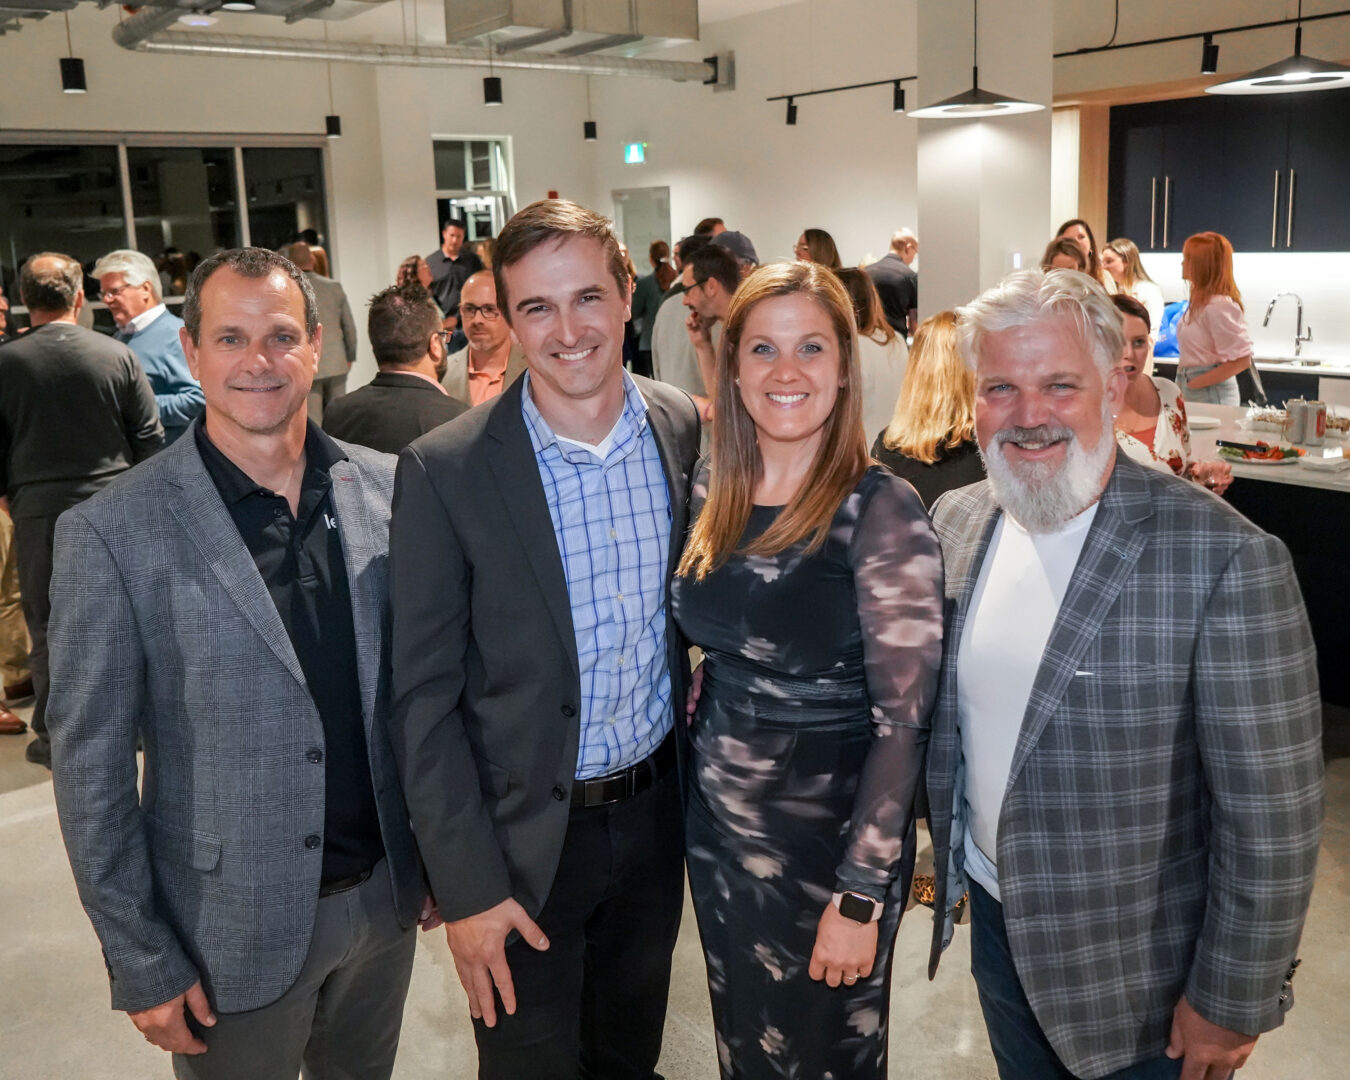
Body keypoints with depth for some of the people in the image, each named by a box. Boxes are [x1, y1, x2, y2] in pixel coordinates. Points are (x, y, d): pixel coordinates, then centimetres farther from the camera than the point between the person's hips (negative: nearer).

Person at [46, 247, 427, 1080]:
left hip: (386, 895, 4)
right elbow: (91, 763, -10)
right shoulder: (113, 532, -14)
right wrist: (142, 963, -9)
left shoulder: (386, 489, -3)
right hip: (233, 930, -3)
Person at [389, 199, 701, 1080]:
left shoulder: (688, 431, -6)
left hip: (655, 810, 4)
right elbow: (424, 699, -13)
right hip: (524, 838, -3)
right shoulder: (446, 470, -17)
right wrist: (467, 885, -14)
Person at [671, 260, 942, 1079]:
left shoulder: (881, 509, -18)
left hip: (833, 836, -5)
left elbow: (904, 718, -18)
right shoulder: (711, 492, -2)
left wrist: (860, 895, -19)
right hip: (719, 822, 5)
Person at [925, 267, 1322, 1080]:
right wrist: (950, 863, 10)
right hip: (993, 920, 5)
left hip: (1137, 980, -4)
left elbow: (1270, 816, -18)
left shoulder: (1224, 558, -23)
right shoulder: (956, 522, -4)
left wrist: (1233, 1001, -12)